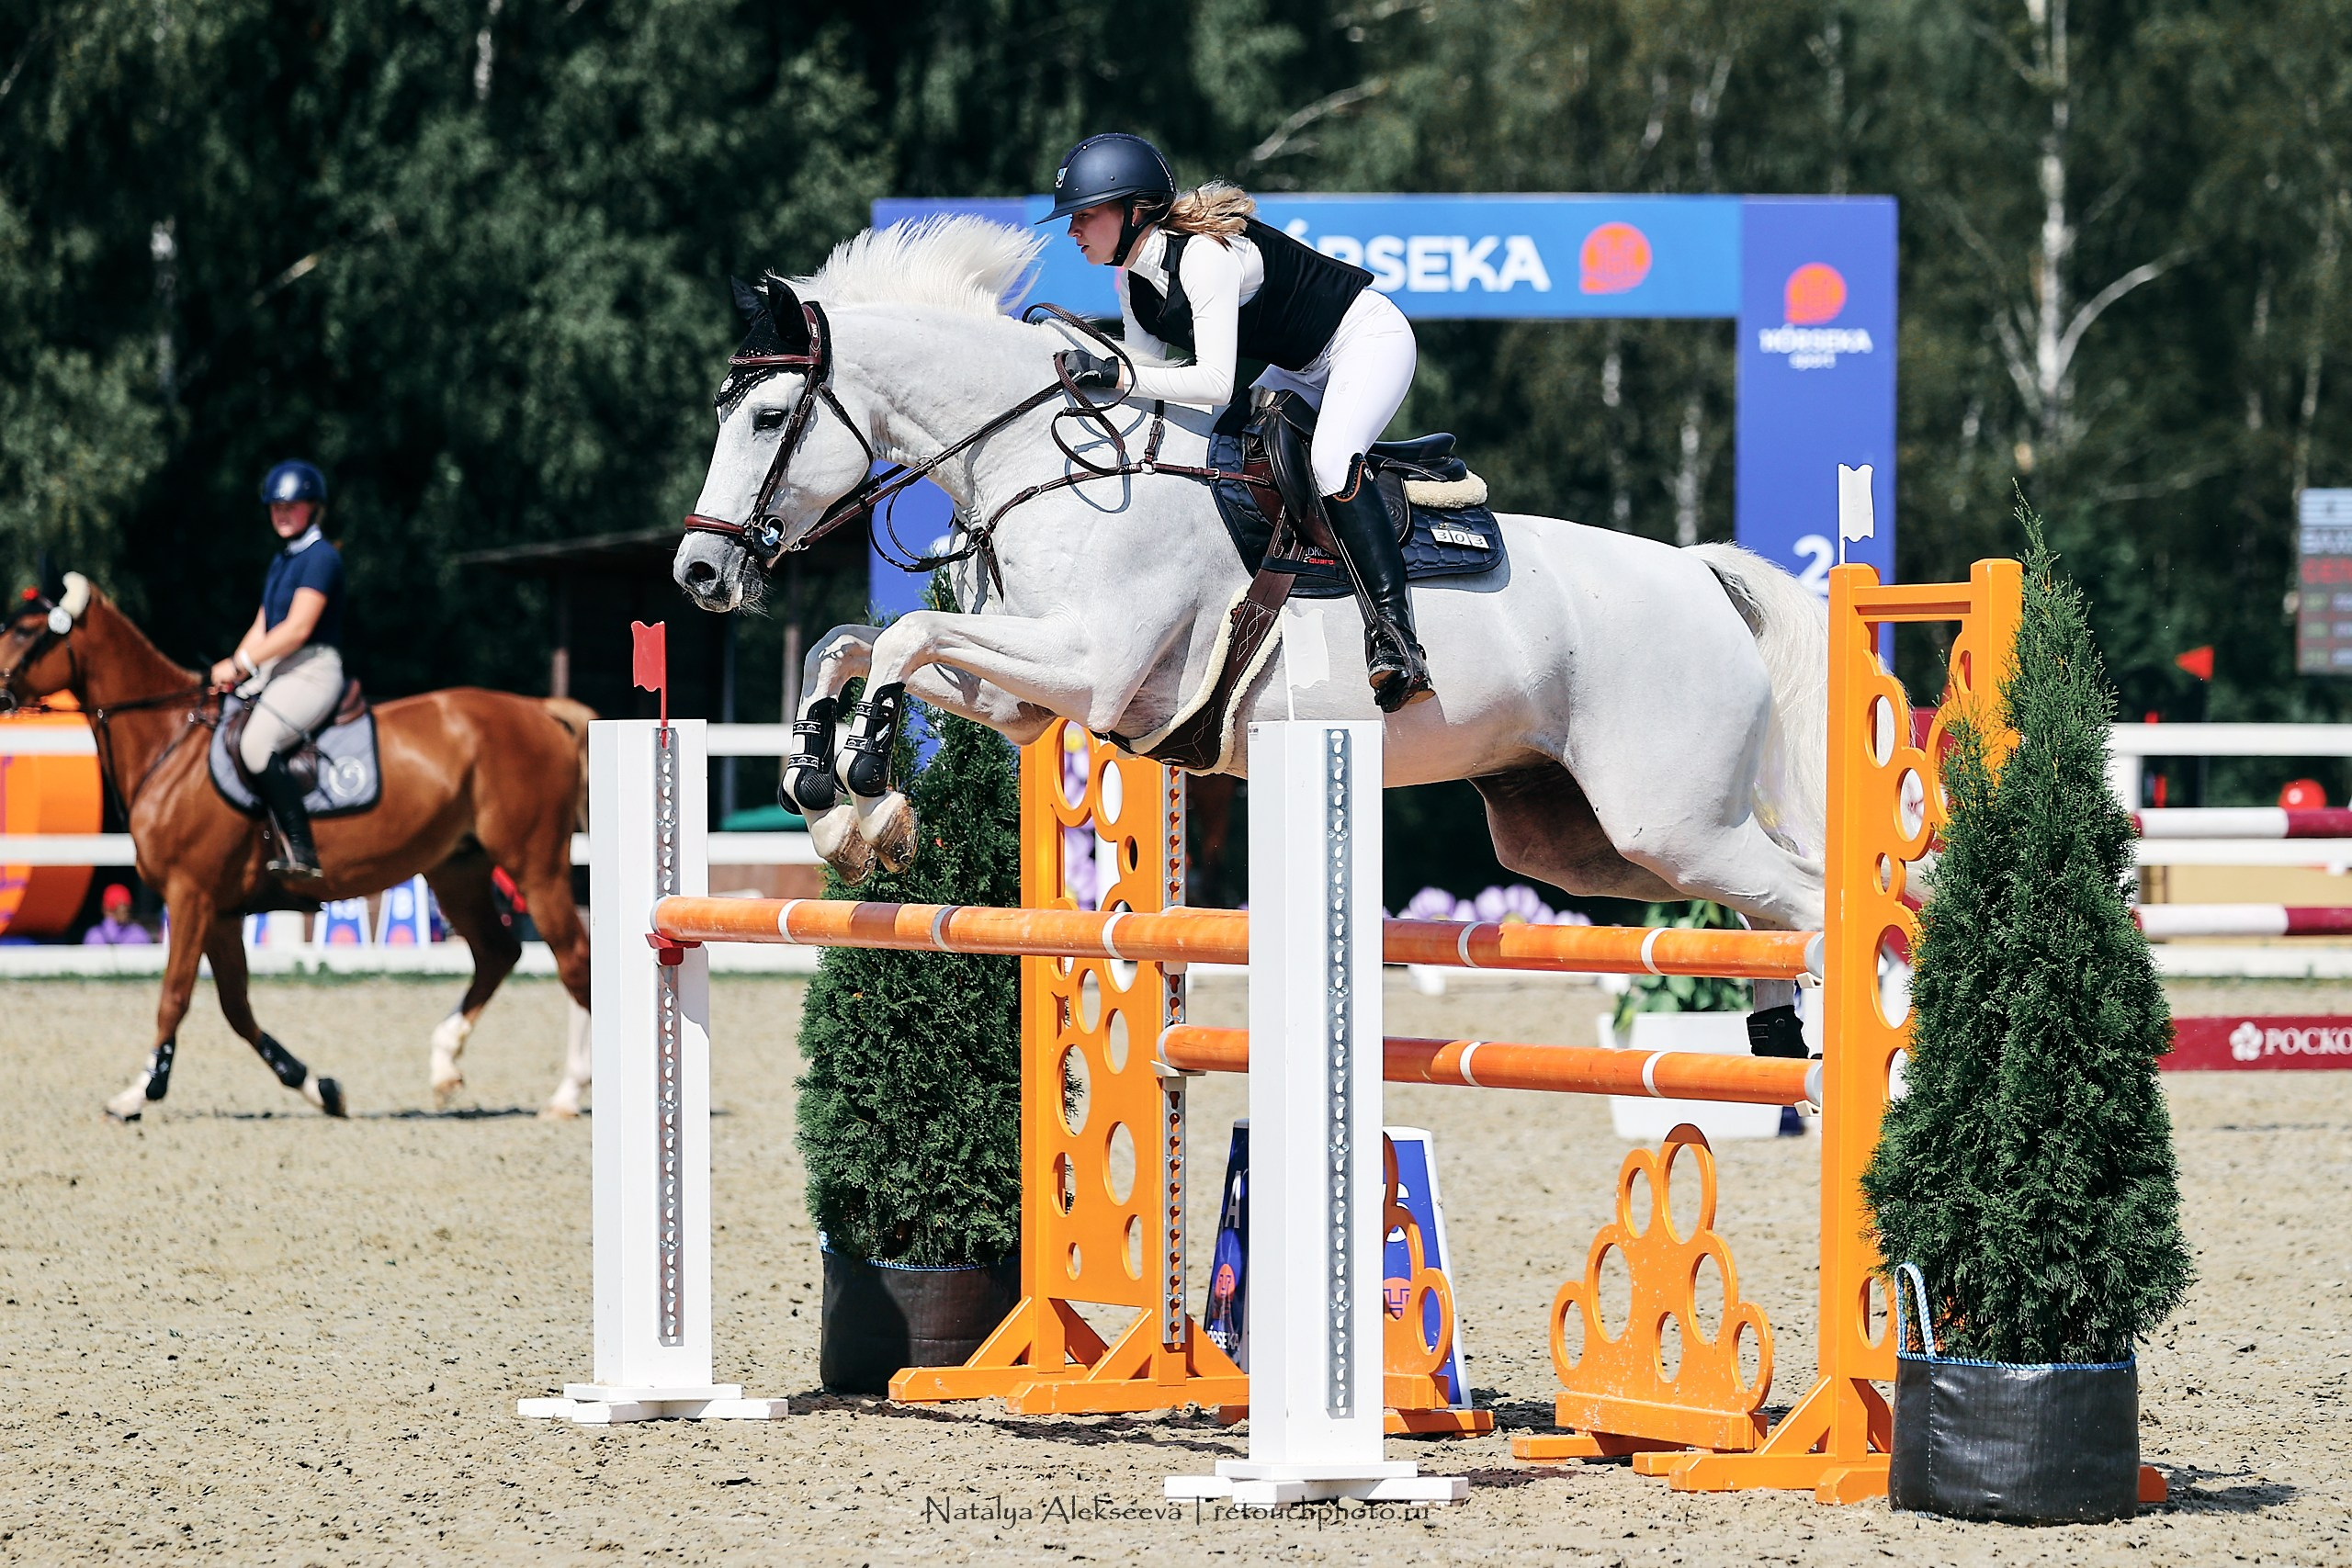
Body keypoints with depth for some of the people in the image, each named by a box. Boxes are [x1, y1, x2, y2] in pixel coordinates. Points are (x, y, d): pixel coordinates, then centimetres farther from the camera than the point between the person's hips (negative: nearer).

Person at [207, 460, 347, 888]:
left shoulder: (321, 557, -9)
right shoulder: (280, 561, 21)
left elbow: (298, 628, -17)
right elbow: (262, 628, 20)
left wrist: (240, 664, -16)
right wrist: (233, 671, 2)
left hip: (313, 670, -10)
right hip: (275, 673, 10)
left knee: (257, 743, -31)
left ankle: (301, 853, -32)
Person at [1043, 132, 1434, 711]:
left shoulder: (1203, 254, -32)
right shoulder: (1133, 280, -4)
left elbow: (1216, 381, -41)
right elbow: (1150, 374, 1)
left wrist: (1118, 375, -47)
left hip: (1370, 337, -10)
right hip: (1302, 370, 10)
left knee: (1329, 461, -32)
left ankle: (1395, 638, -38)